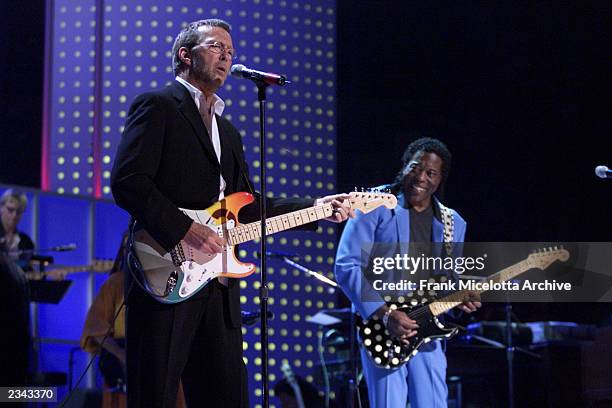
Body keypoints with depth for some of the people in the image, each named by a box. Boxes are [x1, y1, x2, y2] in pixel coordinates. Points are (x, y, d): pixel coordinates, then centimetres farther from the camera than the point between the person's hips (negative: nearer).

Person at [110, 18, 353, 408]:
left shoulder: (229, 131, 26)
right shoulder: (157, 106, -1)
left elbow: (247, 206, 24)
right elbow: (127, 181, -13)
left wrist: (316, 208, 15)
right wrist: (186, 229, -19)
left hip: (218, 285, 8)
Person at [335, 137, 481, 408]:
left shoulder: (453, 224, 13)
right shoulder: (375, 208, -3)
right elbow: (346, 266, -10)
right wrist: (385, 314, -17)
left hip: (426, 331, 5)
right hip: (378, 324, -5)